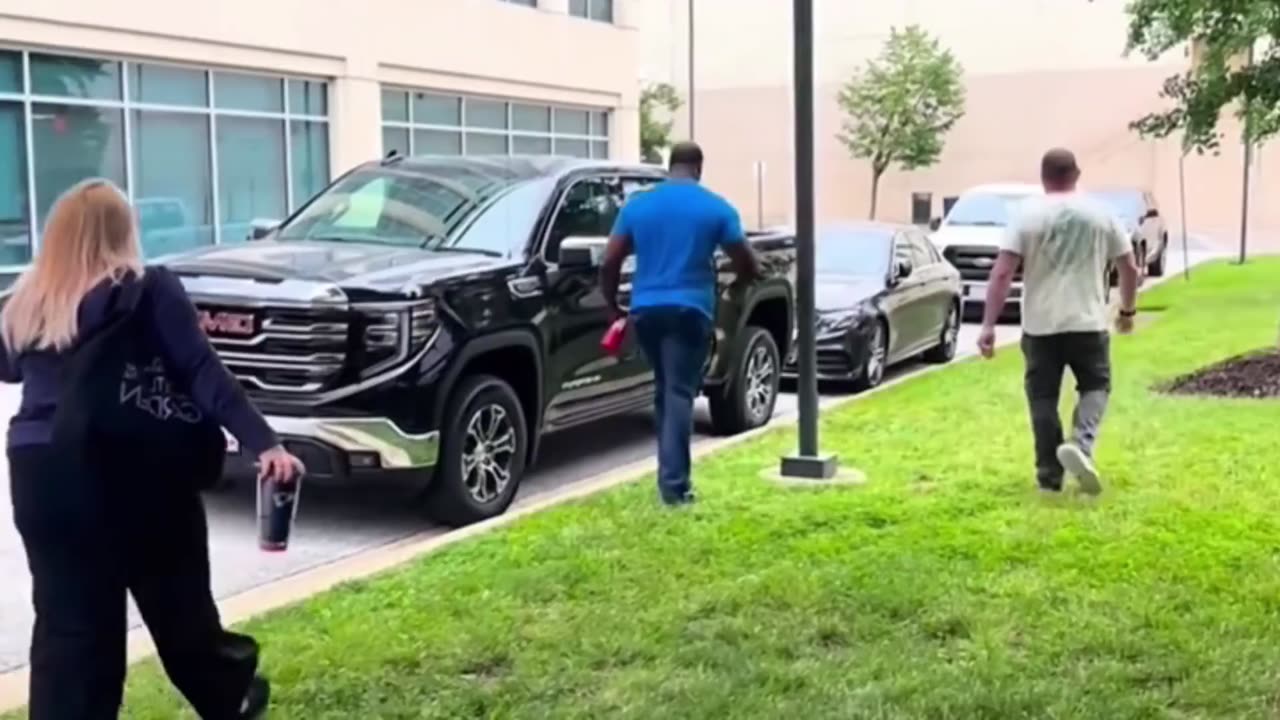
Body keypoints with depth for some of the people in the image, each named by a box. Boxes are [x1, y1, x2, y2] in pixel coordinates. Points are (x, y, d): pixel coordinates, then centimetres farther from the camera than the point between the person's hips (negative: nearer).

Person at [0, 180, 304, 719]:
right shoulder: (148, 290, -7)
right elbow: (203, 372, -16)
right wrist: (264, 443, -20)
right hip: (133, 472, -3)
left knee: (66, 623, 8)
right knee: (176, 604, 15)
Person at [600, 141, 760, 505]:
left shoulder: (637, 204, 8)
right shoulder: (716, 208, 0)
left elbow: (609, 263, 5)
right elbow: (747, 265, 4)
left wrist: (613, 305, 17)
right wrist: (744, 280, 26)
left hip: (646, 309, 3)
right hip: (689, 309, -3)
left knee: (664, 390, 17)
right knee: (680, 393, -4)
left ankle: (671, 474, 22)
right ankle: (674, 483, -10)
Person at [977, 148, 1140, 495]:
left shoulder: (1028, 214, -3)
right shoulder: (1101, 214, 4)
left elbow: (1002, 273, -12)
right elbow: (1129, 267, 7)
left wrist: (988, 324, -12)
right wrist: (1127, 311, 22)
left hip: (1040, 325, 0)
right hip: (1088, 322, 1)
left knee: (1043, 397, 9)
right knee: (1095, 385, 16)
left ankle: (1050, 475, 12)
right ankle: (1080, 444, -11)